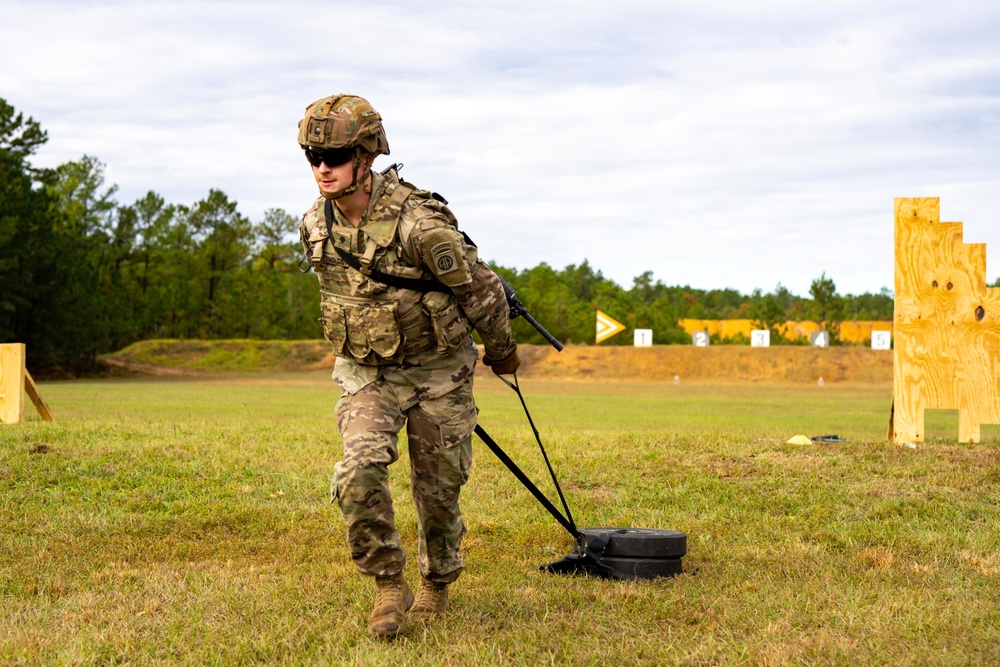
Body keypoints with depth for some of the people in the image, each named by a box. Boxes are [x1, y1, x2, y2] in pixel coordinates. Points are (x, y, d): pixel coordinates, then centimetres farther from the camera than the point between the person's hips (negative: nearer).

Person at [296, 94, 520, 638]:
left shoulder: (417, 222, -26)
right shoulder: (315, 225, -7)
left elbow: (481, 289, -13)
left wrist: (501, 350, 2)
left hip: (437, 370, -3)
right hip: (366, 373, 3)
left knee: (438, 487, 8)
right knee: (359, 472, -19)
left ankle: (436, 583, 34)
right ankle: (389, 586, -2)